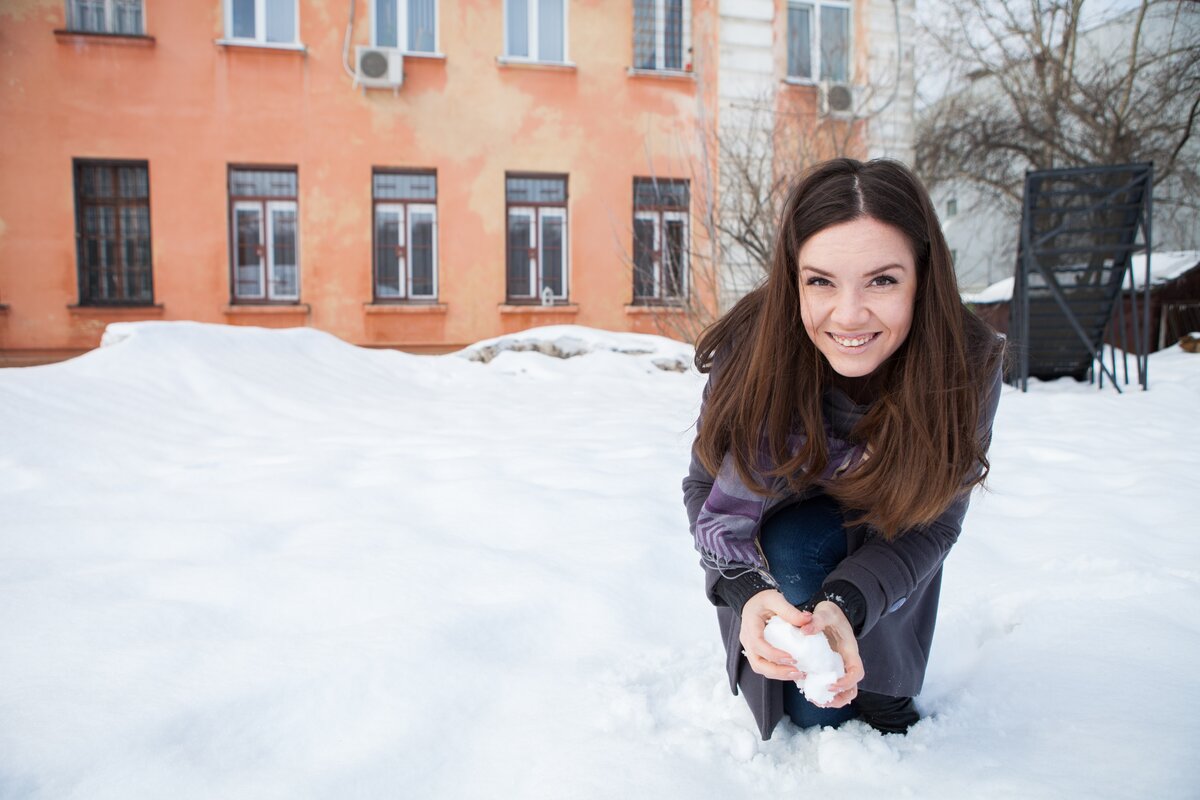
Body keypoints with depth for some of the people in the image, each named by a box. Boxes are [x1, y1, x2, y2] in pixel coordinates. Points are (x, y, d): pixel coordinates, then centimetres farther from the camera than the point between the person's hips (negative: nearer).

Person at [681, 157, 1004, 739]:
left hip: (881, 548, 1)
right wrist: (747, 591, -39)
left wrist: (846, 603, -42)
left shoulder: (968, 365, -29)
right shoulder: (749, 346, -31)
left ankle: (879, 699, 3)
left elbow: (931, 526, -23)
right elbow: (704, 487, -20)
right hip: (769, 551, 0)